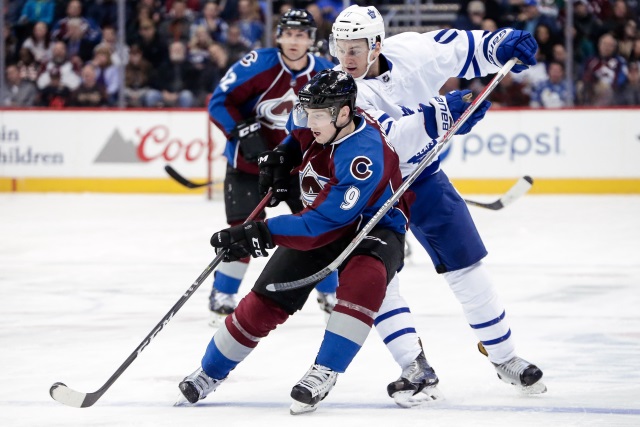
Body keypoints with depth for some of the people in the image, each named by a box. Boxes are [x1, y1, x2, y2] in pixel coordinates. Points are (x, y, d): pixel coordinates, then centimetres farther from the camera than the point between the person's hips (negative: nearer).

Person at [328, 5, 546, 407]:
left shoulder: (409, 51, -16)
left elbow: (462, 48, -5)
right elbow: (388, 141, -36)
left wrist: (504, 44, -22)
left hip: (424, 180, 2)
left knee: (467, 268, 5)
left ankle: (506, 359, 19)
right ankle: (417, 371, -5)